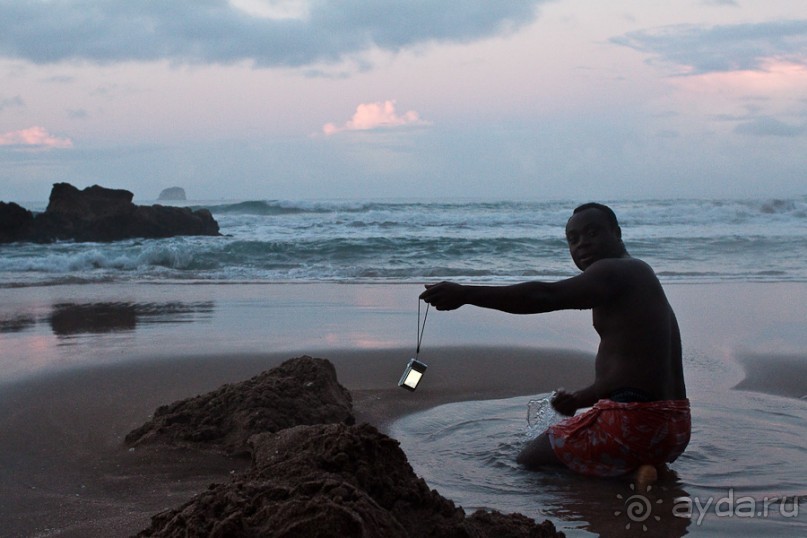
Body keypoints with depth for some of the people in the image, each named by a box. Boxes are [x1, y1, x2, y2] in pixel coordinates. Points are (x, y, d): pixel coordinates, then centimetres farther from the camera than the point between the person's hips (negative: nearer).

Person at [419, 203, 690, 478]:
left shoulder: (618, 272, -11)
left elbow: (546, 295, -27)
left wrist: (465, 294, -31)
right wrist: (579, 399, 23)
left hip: (631, 423, -11)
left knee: (528, 461, 7)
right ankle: (643, 470, 9)